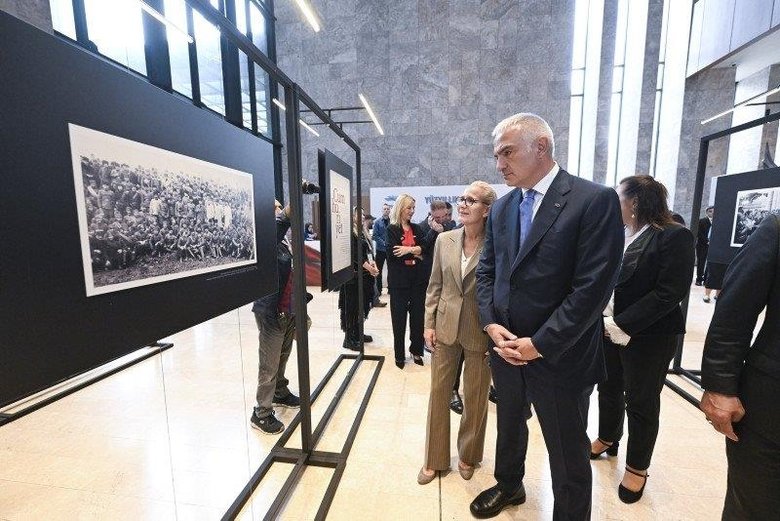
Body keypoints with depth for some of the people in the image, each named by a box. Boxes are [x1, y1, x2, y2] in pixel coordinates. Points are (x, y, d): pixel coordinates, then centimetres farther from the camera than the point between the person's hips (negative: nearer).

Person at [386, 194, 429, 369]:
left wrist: (408, 249, -15)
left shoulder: (416, 228, 12)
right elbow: (393, 252, -14)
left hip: (417, 278, 4)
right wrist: (415, 252, -8)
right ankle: (399, 355, 20)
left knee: (418, 316, 10)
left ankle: (416, 350, 28)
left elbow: (424, 248, -1)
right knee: (399, 318, 5)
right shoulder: (392, 229, -2)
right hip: (399, 280, -4)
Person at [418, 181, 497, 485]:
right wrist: (429, 324, 1)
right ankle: (435, 458, 35)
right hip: (445, 327, 3)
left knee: (475, 398, 15)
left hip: (480, 332, -3)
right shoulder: (444, 240, 0)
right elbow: (434, 286, 4)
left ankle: (468, 455, 42)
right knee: (438, 393, 13)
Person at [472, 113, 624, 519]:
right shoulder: (502, 208, 5)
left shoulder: (595, 200, -13)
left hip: (559, 357, -5)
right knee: (509, 428, 27)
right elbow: (486, 271, 7)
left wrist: (539, 344, -18)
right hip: (506, 348, 6)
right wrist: (490, 324, -7)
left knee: (568, 453, 17)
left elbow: (593, 287, -19)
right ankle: (508, 486, 54)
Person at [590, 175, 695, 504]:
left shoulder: (674, 236, -12)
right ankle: (607, 439, 44)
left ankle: (637, 468, 33)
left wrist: (621, 325, -21)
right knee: (608, 390, 20)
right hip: (606, 329, 5)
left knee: (641, 403, 11)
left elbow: (670, 293, -18)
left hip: (647, 336, -5)